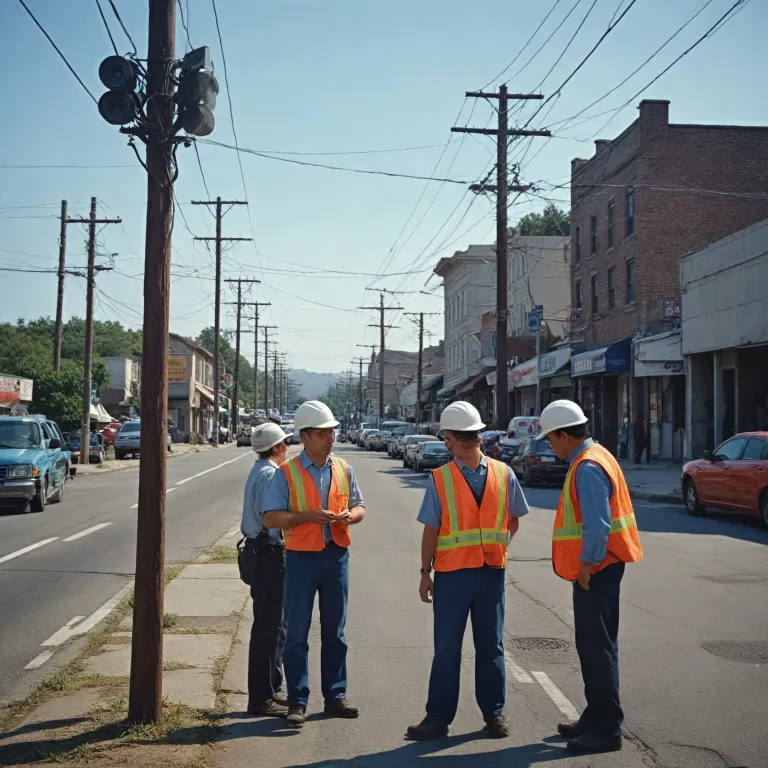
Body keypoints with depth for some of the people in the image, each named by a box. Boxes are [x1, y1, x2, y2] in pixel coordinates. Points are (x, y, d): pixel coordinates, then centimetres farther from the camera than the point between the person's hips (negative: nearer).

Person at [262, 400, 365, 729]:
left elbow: (359, 507, 13)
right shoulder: (287, 473, -5)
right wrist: (309, 515, -19)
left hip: (337, 555, 4)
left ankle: (335, 696, 23)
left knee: (335, 632, 12)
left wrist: (350, 515, -10)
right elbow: (270, 518, -9)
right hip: (302, 557, -4)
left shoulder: (343, 469, 7)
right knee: (297, 633, 1)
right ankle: (297, 702, 10)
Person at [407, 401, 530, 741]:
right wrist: (426, 573, -1)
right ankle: (438, 716, 16)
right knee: (446, 648, 5)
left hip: (492, 571, 1)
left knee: (491, 646, 12)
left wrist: (499, 547, 3)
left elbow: (512, 520, 13)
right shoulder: (440, 479, -4)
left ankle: (494, 714, 25)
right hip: (452, 573, -1)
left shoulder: (503, 474, 0)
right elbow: (431, 530, -2)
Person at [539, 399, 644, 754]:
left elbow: (598, 525, -26)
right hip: (596, 567, 10)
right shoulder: (593, 457, 13)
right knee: (590, 645, 17)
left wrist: (586, 565, -17)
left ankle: (607, 730, 5)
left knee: (597, 647, -3)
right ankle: (596, 717, 29)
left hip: (596, 570, -10)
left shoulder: (588, 467, -19)